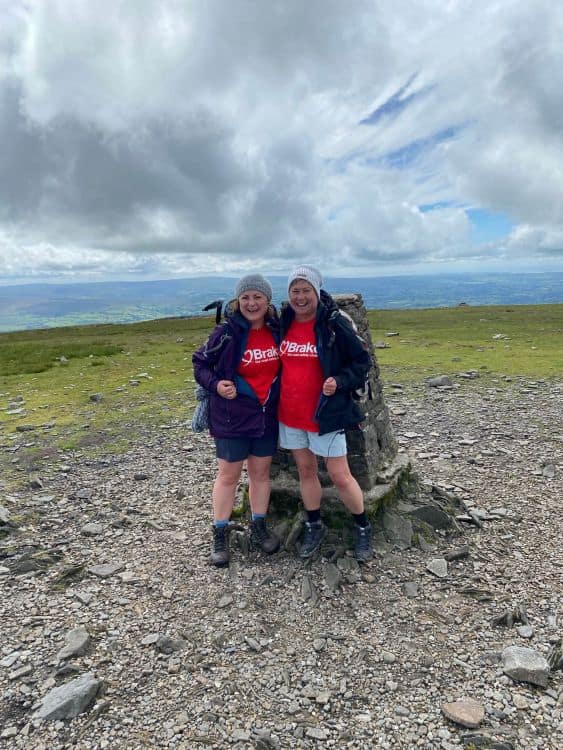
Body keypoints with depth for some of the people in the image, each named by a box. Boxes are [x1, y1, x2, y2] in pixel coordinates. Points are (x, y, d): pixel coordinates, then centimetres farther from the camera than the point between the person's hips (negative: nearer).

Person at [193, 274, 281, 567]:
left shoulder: (276, 329, -1)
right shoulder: (226, 332, -13)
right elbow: (200, 364, -4)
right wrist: (215, 384, -21)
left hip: (267, 415, 4)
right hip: (232, 416, -4)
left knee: (261, 472, 15)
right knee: (228, 475, 7)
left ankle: (259, 528, 34)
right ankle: (220, 536, 24)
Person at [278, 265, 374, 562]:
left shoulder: (335, 324, -12)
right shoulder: (282, 324, 2)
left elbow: (362, 361, -6)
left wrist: (340, 382, -22)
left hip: (326, 414, -4)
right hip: (289, 415, 5)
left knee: (340, 476, 4)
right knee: (305, 471, 17)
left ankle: (363, 527, 27)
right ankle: (314, 526, 36)